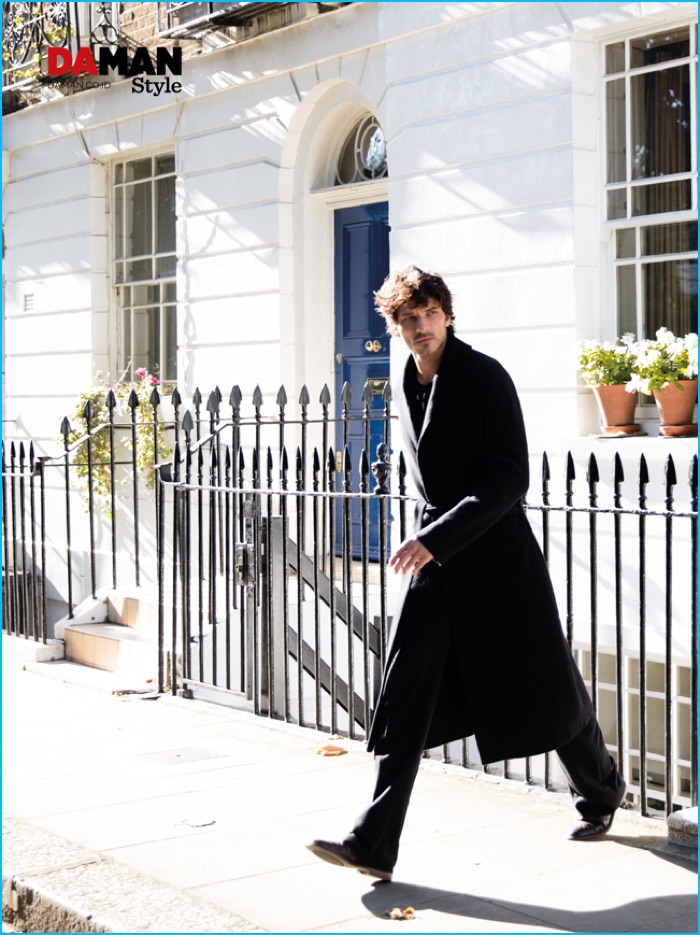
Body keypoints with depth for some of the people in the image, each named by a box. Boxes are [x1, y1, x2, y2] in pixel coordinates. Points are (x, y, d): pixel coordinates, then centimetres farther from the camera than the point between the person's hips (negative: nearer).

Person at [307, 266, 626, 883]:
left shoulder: (485, 377, -11)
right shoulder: (408, 389, 9)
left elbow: (510, 480, -17)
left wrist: (436, 539, -22)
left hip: (495, 556, -5)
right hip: (432, 557, 5)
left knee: (544, 689, 9)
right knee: (405, 700, -4)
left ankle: (601, 793, 35)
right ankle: (375, 844, -6)